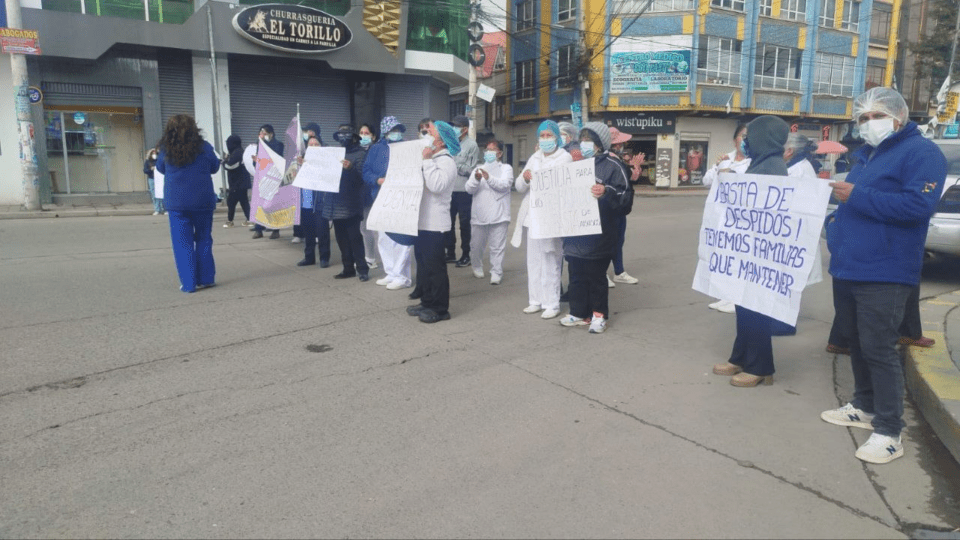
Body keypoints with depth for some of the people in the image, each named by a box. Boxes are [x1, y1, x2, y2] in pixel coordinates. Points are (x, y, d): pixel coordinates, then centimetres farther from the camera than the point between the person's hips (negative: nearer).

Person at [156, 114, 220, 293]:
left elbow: (160, 168, 14)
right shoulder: (203, 147, -5)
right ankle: (205, 279, 16)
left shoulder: (166, 150, -2)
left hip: (176, 203, 0)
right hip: (202, 201, 0)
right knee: (203, 240, 13)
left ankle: (188, 283, 4)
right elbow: (215, 167, 9)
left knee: (182, 243, 5)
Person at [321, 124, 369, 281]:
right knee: (341, 238, 9)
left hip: (351, 204, -6)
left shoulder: (359, 154, -3)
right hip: (336, 202, 6)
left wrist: (350, 168, -32)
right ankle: (348, 268, 17)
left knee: (354, 237, -6)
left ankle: (362, 269, 0)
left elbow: (362, 176, -14)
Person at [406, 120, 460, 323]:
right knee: (423, 263, 14)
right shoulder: (431, 159, 18)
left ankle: (440, 308, 2)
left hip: (434, 223, -9)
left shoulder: (446, 161, -11)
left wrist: (427, 160, -21)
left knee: (434, 266, -5)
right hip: (422, 221, 10)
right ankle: (427, 302, 24)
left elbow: (437, 185, -27)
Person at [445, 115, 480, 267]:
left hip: (464, 191, -6)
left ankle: (466, 255, 13)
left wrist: (454, 164, -14)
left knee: (464, 224, 3)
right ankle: (450, 253, 23)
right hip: (450, 190, 6)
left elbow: (472, 170, -12)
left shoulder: (472, 145, -6)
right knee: (448, 222, 11)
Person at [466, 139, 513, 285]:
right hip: (479, 215, 3)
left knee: (497, 246, -4)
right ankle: (477, 267, 33)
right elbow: (469, 189, 4)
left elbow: (505, 184, -12)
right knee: (476, 245, 12)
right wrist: (476, 179, -18)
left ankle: (496, 273, 3)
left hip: (498, 215, -3)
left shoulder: (506, 168, 7)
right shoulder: (479, 169, 16)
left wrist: (489, 178, -28)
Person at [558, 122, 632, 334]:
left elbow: (625, 194, -12)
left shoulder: (612, 165, -5)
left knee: (596, 275, 2)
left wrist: (606, 193, -27)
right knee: (577, 274, 10)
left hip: (599, 233, -6)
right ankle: (579, 312, 20)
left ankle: (599, 315, 14)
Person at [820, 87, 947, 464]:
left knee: (879, 349, -6)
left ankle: (889, 431, 4)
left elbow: (919, 205, -22)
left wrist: (857, 197, -21)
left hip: (884, 274, -9)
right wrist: (835, 223, 8)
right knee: (856, 344, 16)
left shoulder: (921, 152, -8)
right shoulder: (866, 155, 18)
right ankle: (864, 407, 31)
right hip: (848, 269, 9)